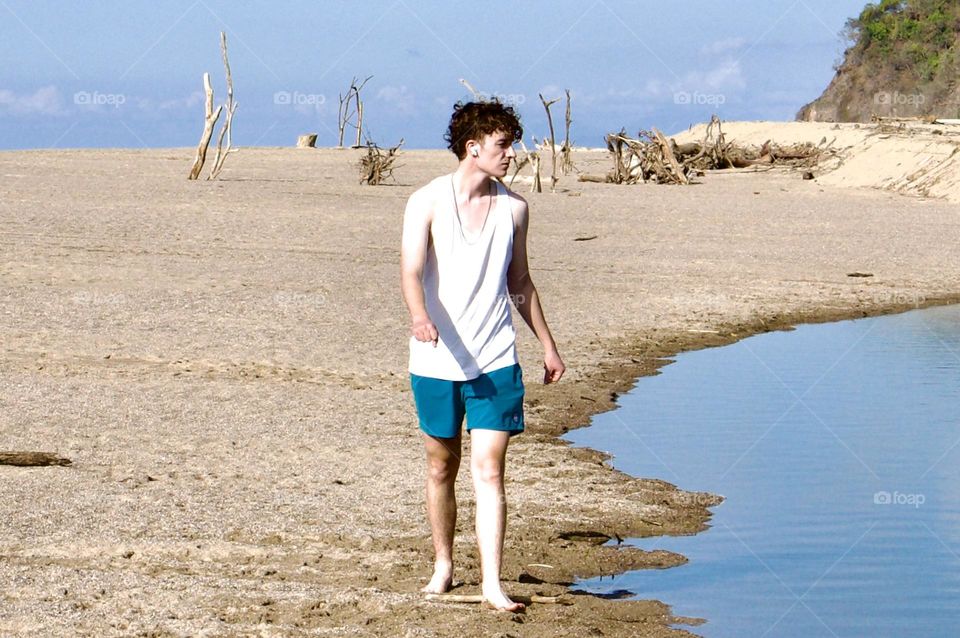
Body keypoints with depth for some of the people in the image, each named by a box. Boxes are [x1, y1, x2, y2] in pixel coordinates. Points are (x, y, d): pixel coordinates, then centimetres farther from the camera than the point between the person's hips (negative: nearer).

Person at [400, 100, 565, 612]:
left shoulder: (513, 208, 6)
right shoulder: (427, 203, -5)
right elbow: (412, 272, -16)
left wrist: (548, 345, 21)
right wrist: (420, 318, -36)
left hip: (496, 362, 1)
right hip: (437, 360, -1)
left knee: (488, 471, -7)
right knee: (441, 468, 12)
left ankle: (492, 583, -8)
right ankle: (443, 566, 29)